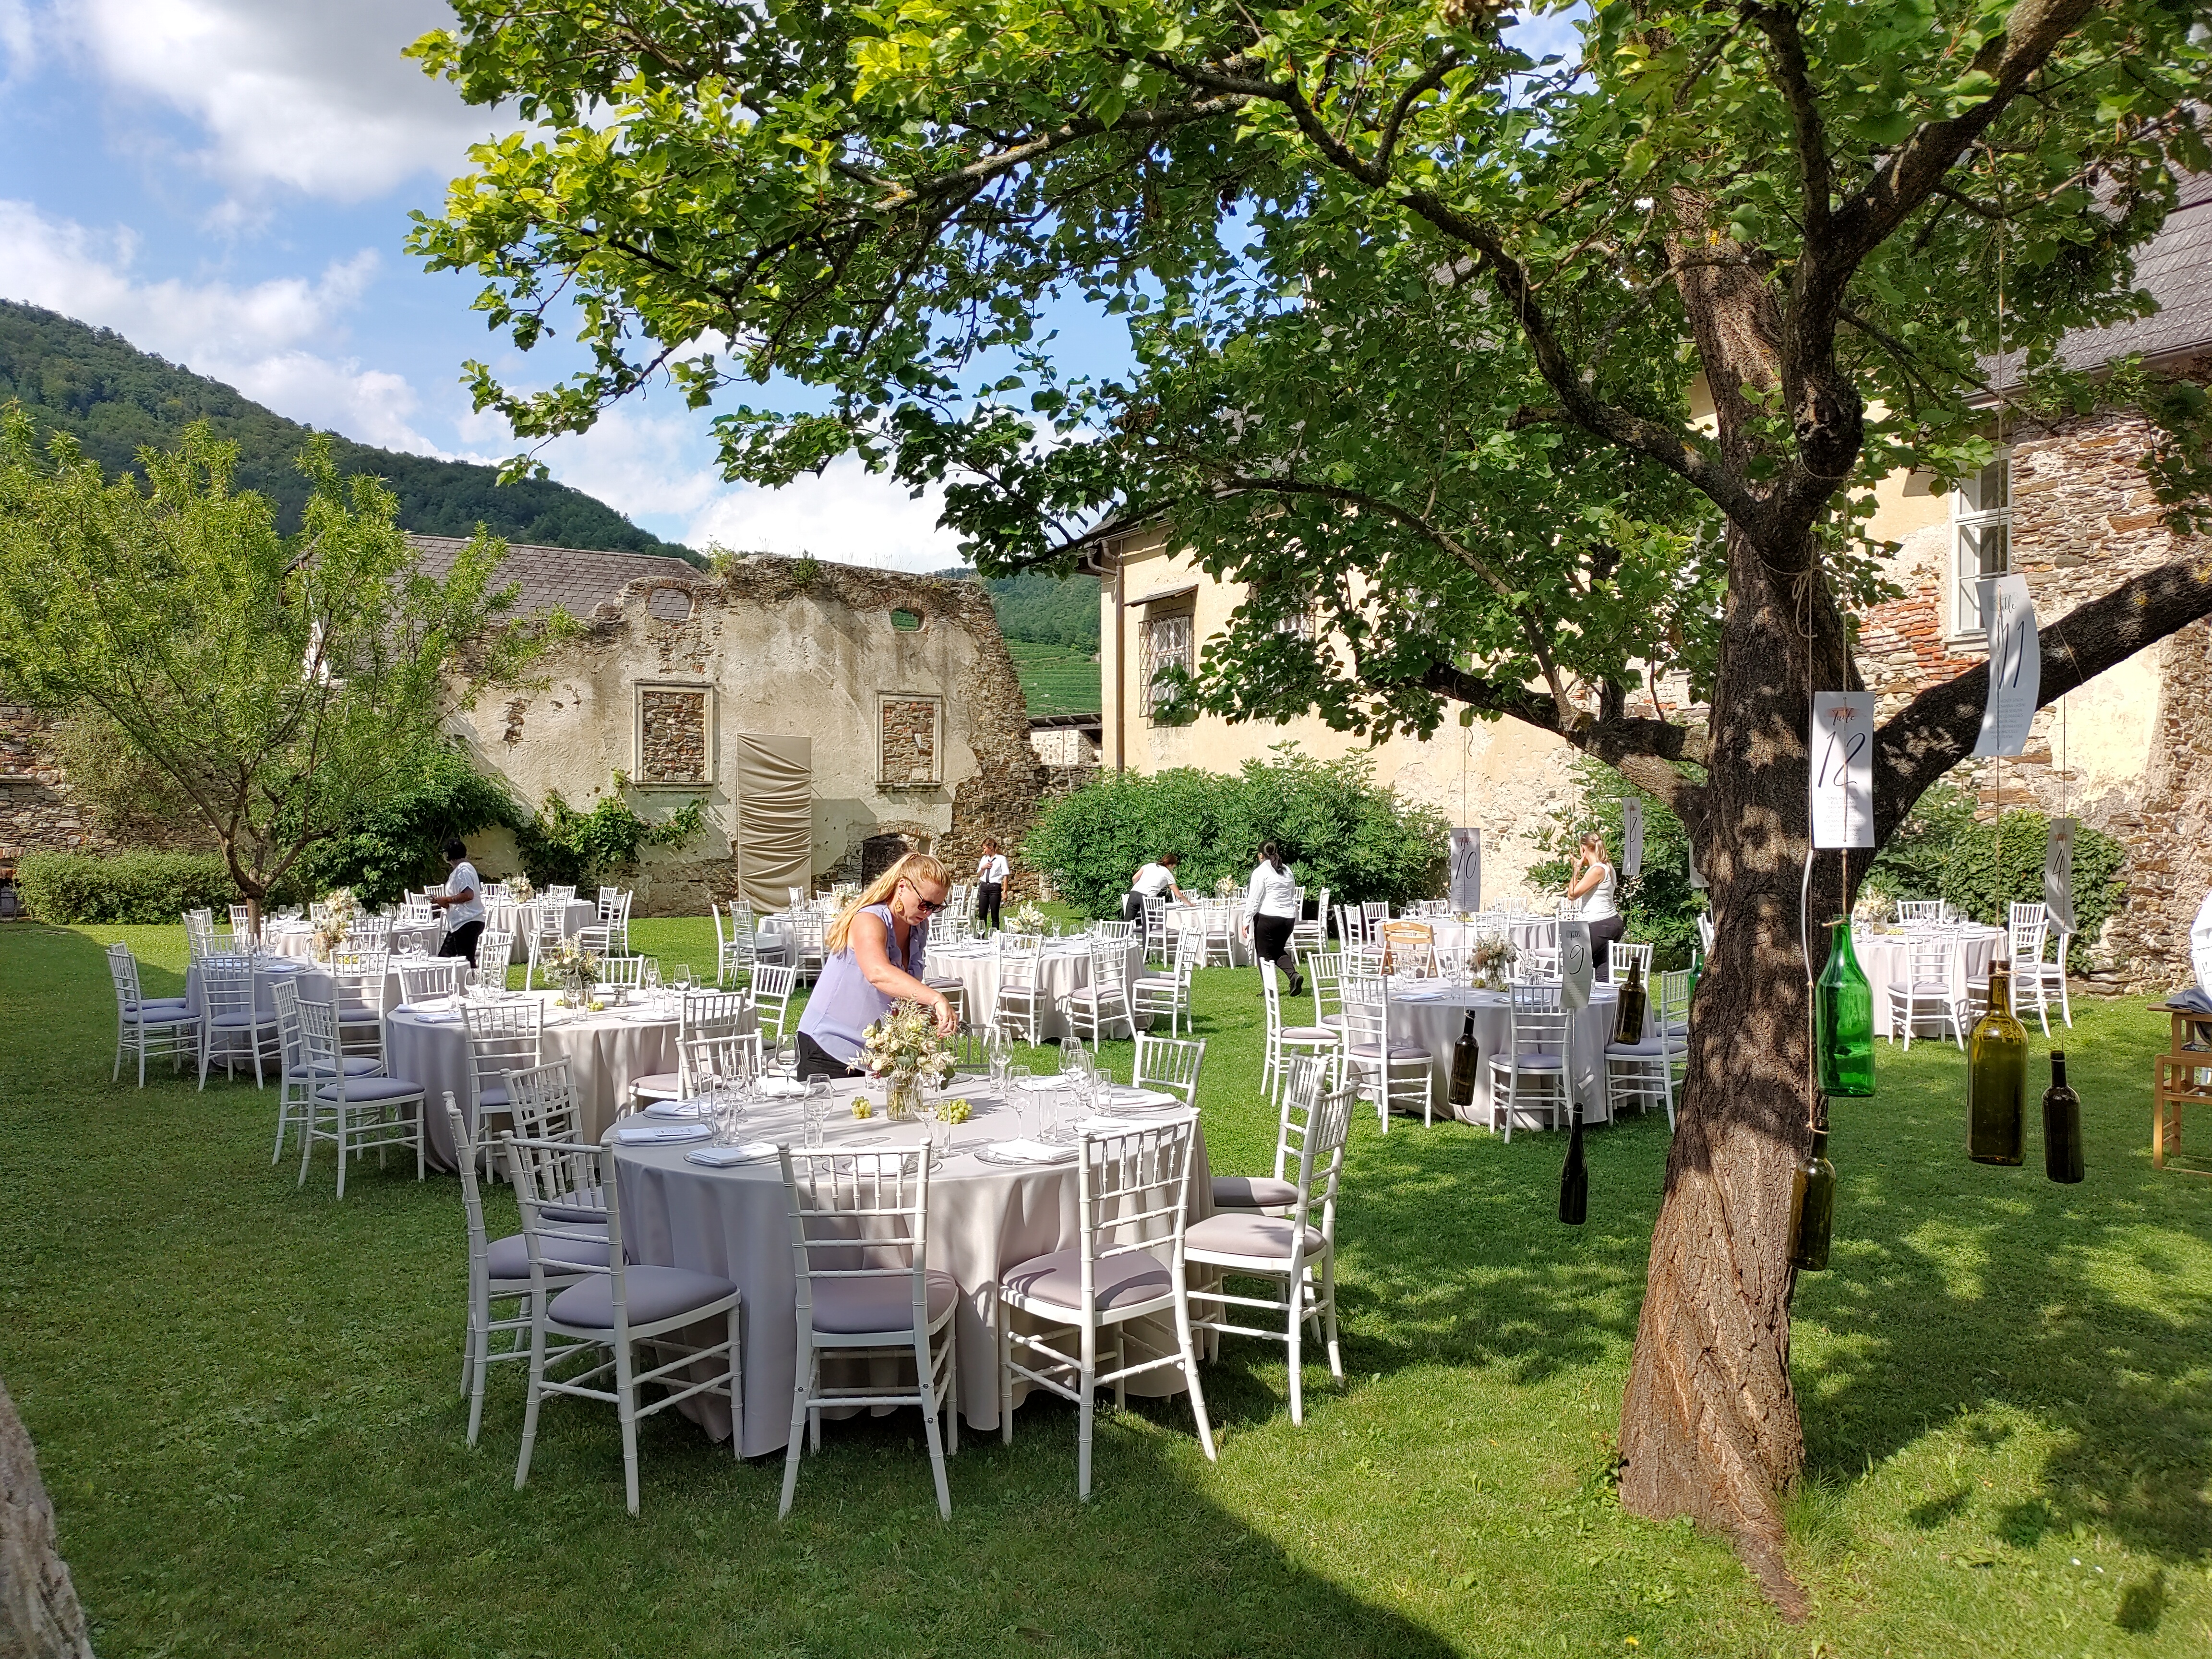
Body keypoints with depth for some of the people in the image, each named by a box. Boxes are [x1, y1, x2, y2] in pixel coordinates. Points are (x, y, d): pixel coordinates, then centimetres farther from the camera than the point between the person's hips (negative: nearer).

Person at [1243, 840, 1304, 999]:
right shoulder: (1287, 871, 13)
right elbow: (1293, 895, 18)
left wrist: (1247, 921, -7)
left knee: (1265, 954, 5)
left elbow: (1253, 899, -10)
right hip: (1289, 916, 7)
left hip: (1268, 917, -6)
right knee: (1279, 950, 20)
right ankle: (1294, 974, -3)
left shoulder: (1261, 871, -8)